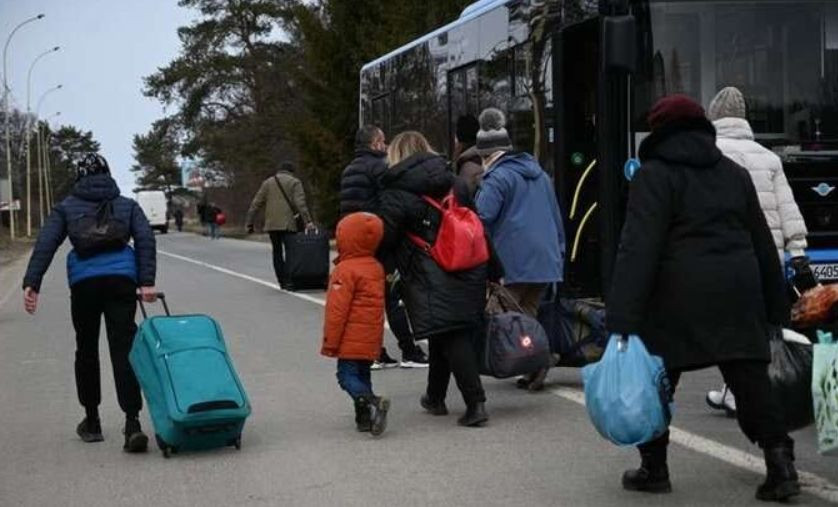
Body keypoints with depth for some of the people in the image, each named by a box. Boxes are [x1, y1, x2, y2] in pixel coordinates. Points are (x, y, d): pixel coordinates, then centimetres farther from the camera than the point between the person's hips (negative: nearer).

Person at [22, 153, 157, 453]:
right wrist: (147, 281, -6)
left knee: (86, 349, 16)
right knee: (123, 349, -4)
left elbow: (45, 244, 1)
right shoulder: (127, 206, 16)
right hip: (122, 280, 0)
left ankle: (91, 422, 23)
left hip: (83, 282, 0)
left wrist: (31, 284, -6)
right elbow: (145, 239, 1)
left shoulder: (66, 208, 14)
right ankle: (132, 424, -17)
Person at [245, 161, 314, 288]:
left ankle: (282, 281, 5)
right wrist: (307, 221, -15)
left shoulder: (267, 182, 15)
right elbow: (300, 203, -10)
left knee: (277, 252, 9)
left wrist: (249, 223, 11)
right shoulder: (294, 182, 4)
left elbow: (256, 204, 10)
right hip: (288, 224, -3)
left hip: (271, 224, 3)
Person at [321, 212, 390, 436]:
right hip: (371, 340, 8)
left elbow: (337, 309, -17)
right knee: (362, 375, 15)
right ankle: (365, 418, 14)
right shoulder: (376, 267, 12)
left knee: (347, 375, -6)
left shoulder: (346, 270, -15)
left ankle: (372, 403, -26)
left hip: (352, 340, -8)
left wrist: (330, 342, -12)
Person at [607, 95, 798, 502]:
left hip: (679, 297, -5)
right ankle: (780, 464, -1)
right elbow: (763, 243, 17)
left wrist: (622, 318, -18)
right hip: (738, 293, 5)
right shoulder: (734, 173, 15)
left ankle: (653, 468, 16)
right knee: (751, 378, 6)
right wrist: (776, 306, 22)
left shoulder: (654, 175, -4)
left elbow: (638, 249, -14)